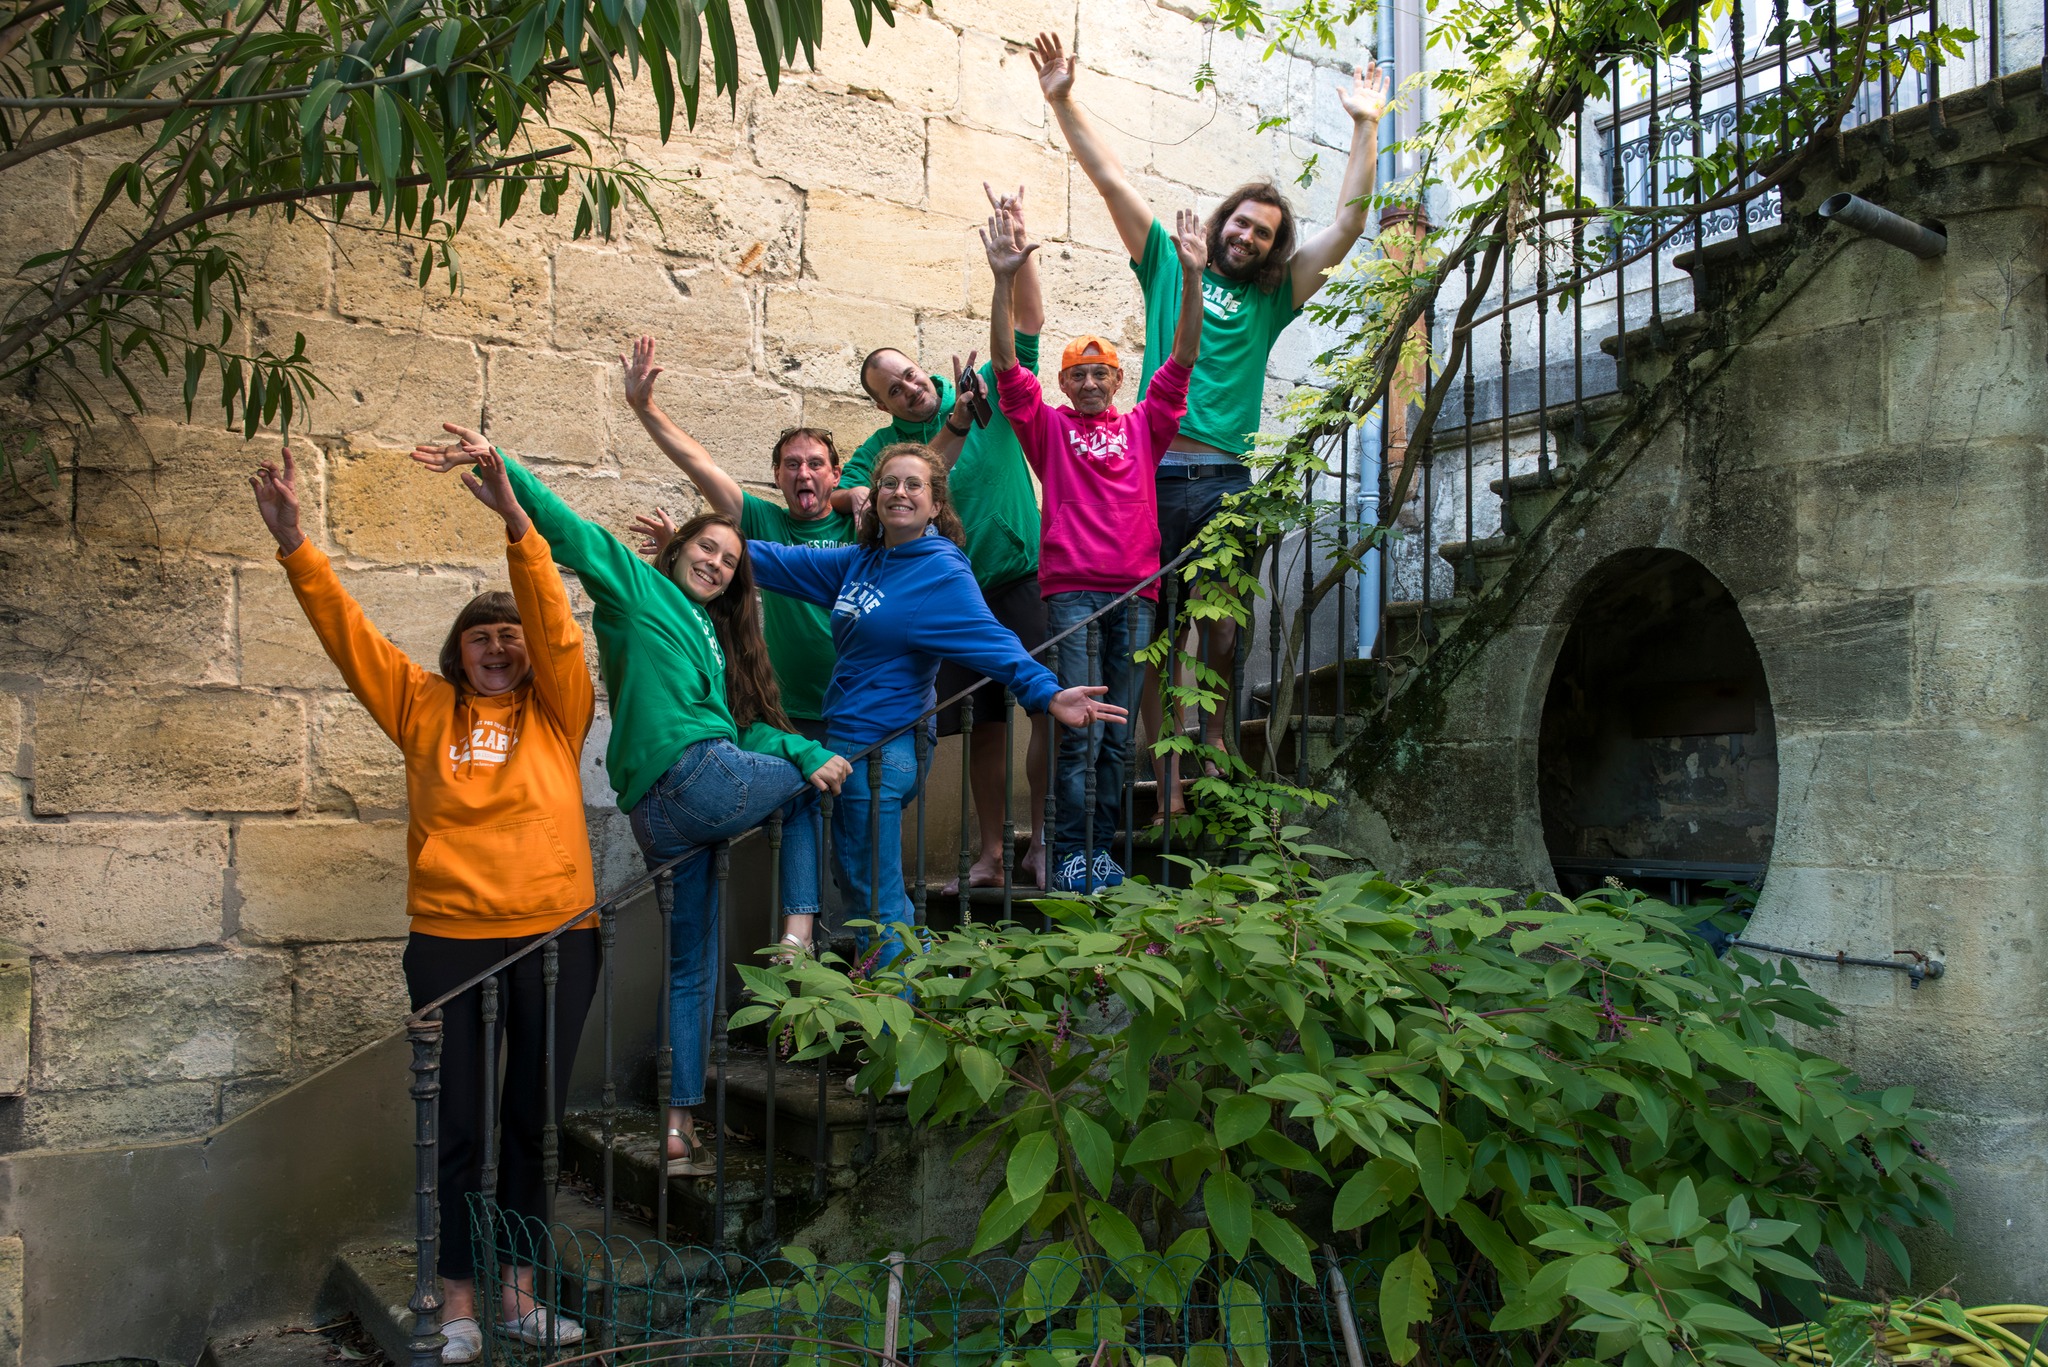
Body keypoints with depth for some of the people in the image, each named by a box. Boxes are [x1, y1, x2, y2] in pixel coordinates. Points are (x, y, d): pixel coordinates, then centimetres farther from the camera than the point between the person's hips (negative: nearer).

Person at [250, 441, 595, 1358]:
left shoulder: (557, 711, 5)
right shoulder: (426, 708, 8)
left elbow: (555, 623, -8)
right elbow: (347, 633, 2)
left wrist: (515, 521, -19)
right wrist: (293, 542, -8)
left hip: (555, 937, 0)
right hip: (450, 938, 0)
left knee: (533, 1120, 11)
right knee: (457, 1125, 5)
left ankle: (517, 1292, 24)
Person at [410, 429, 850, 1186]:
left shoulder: (716, 639, 26)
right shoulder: (638, 587, 7)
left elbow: (744, 727, 15)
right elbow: (566, 529, -3)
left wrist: (803, 750, -3)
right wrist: (499, 464, -16)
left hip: (661, 812, 8)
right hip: (693, 776, -8)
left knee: (692, 969, 10)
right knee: (808, 789, 10)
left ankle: (681, 1124, 16)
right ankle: (798, 934, 6)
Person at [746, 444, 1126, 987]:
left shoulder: (943, 573, -13)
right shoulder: (862, 560, 10)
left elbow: (990, 641, -22)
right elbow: (785, 564, 19)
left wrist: (1047, 693, -38)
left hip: (878, 749, -9)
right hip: (845, 739, 9)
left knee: (876, 901, -1)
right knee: (859, 881, 20)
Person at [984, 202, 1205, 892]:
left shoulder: (1143, 427, 16)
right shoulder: (1050, 427, 10)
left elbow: (1183, 357, 8)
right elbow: (1006, 364, -1)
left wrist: (1192, 276, -2)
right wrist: (1004, 280, -12)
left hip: (1135, 591, 3)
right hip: (1070, 589, -3)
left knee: (1117, 733, 5)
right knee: (1078, 728, -8)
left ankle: (1101, 849, 13)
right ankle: (1068, 855, -2)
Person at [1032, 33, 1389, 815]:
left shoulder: (1271, 297, 18)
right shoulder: (1168, 266, 16)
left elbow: (1346, 227, 14)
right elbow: (1109, 180, 13)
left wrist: (1365, 127, 12)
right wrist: (1062, 101, 8)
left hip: (1224, 480, 1)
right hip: (1155, 474, -1)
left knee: (1222, 629, -4)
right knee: (1156, 634, 0)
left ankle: (1216, 737, 18)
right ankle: (1167, 783, 5)